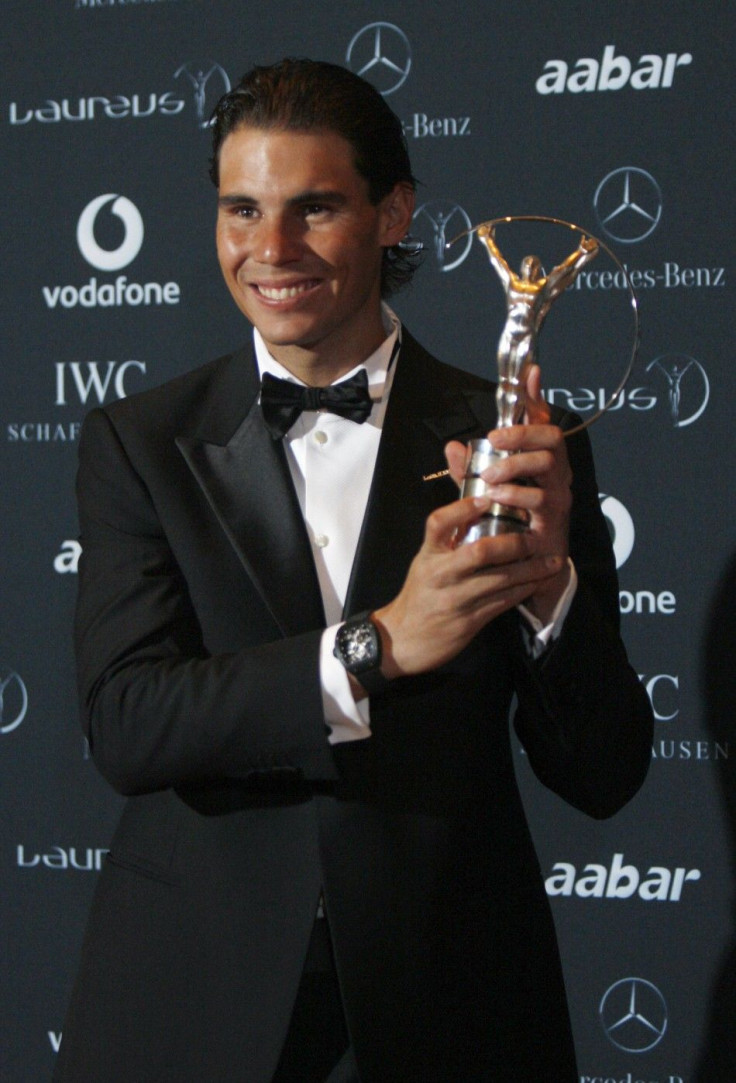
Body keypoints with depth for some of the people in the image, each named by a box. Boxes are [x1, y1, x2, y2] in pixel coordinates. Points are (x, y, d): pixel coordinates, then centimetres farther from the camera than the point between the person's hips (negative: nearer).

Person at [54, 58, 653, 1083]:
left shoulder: (520, 446, -3)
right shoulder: (138, 443, -1)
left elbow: (605, 776, -4)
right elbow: (124, 726, -13)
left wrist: (548, 583, -21)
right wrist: (377, 645, -24)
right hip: (193, 1001, 0)